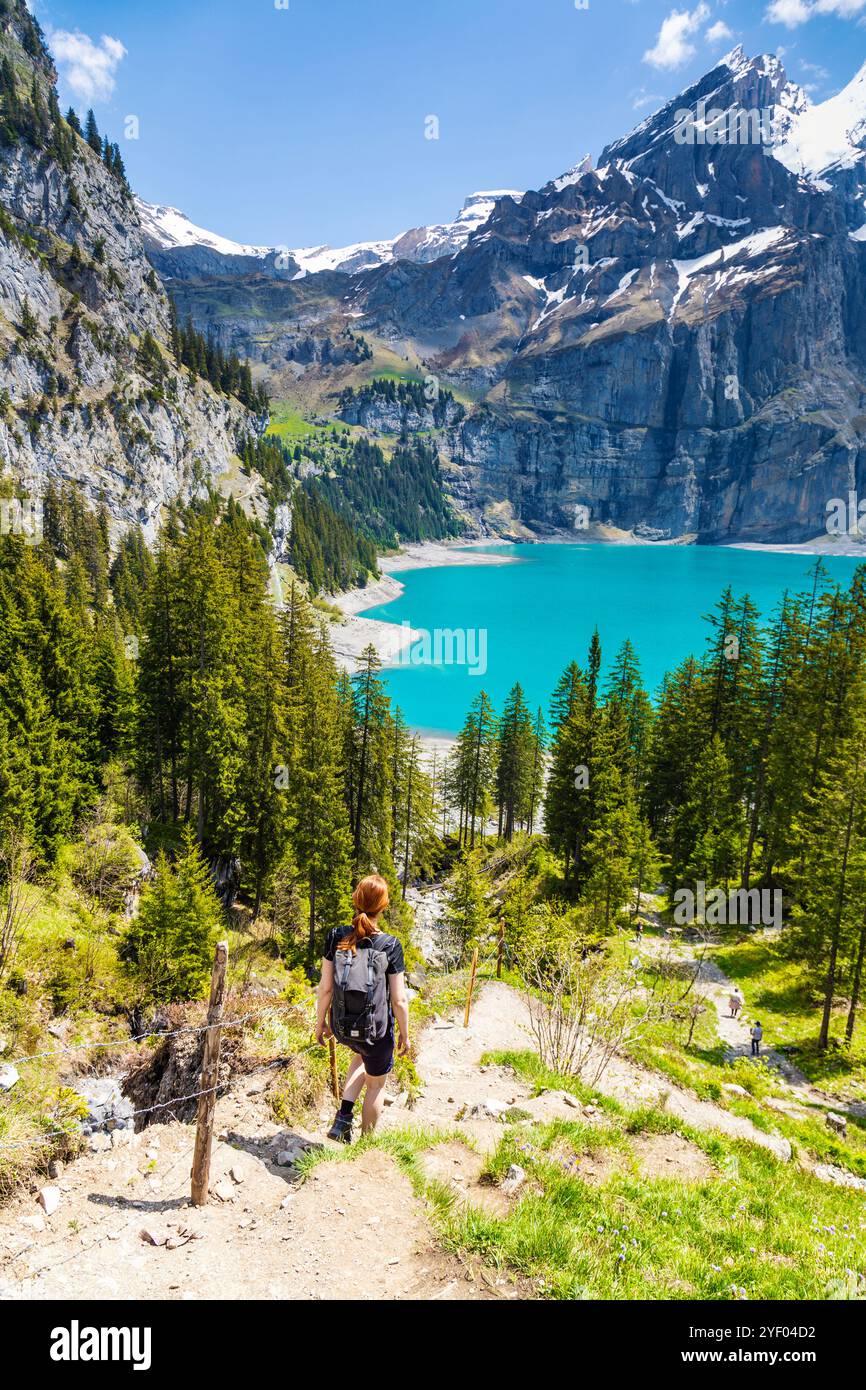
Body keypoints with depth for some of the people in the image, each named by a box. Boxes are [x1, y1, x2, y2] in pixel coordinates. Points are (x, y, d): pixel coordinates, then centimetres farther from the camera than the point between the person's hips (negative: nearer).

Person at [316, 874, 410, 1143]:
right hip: (376, 1030, -3)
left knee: (362, 1055, 36)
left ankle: (344, 1116, 24)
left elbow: (325, 988, -7)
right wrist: (404, 1034, 2)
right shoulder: (391, 946, -19)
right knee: (376, 1084, 24)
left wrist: (320, 1021, 9)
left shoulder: (336, 937, -13)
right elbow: (399, 1000, -14)